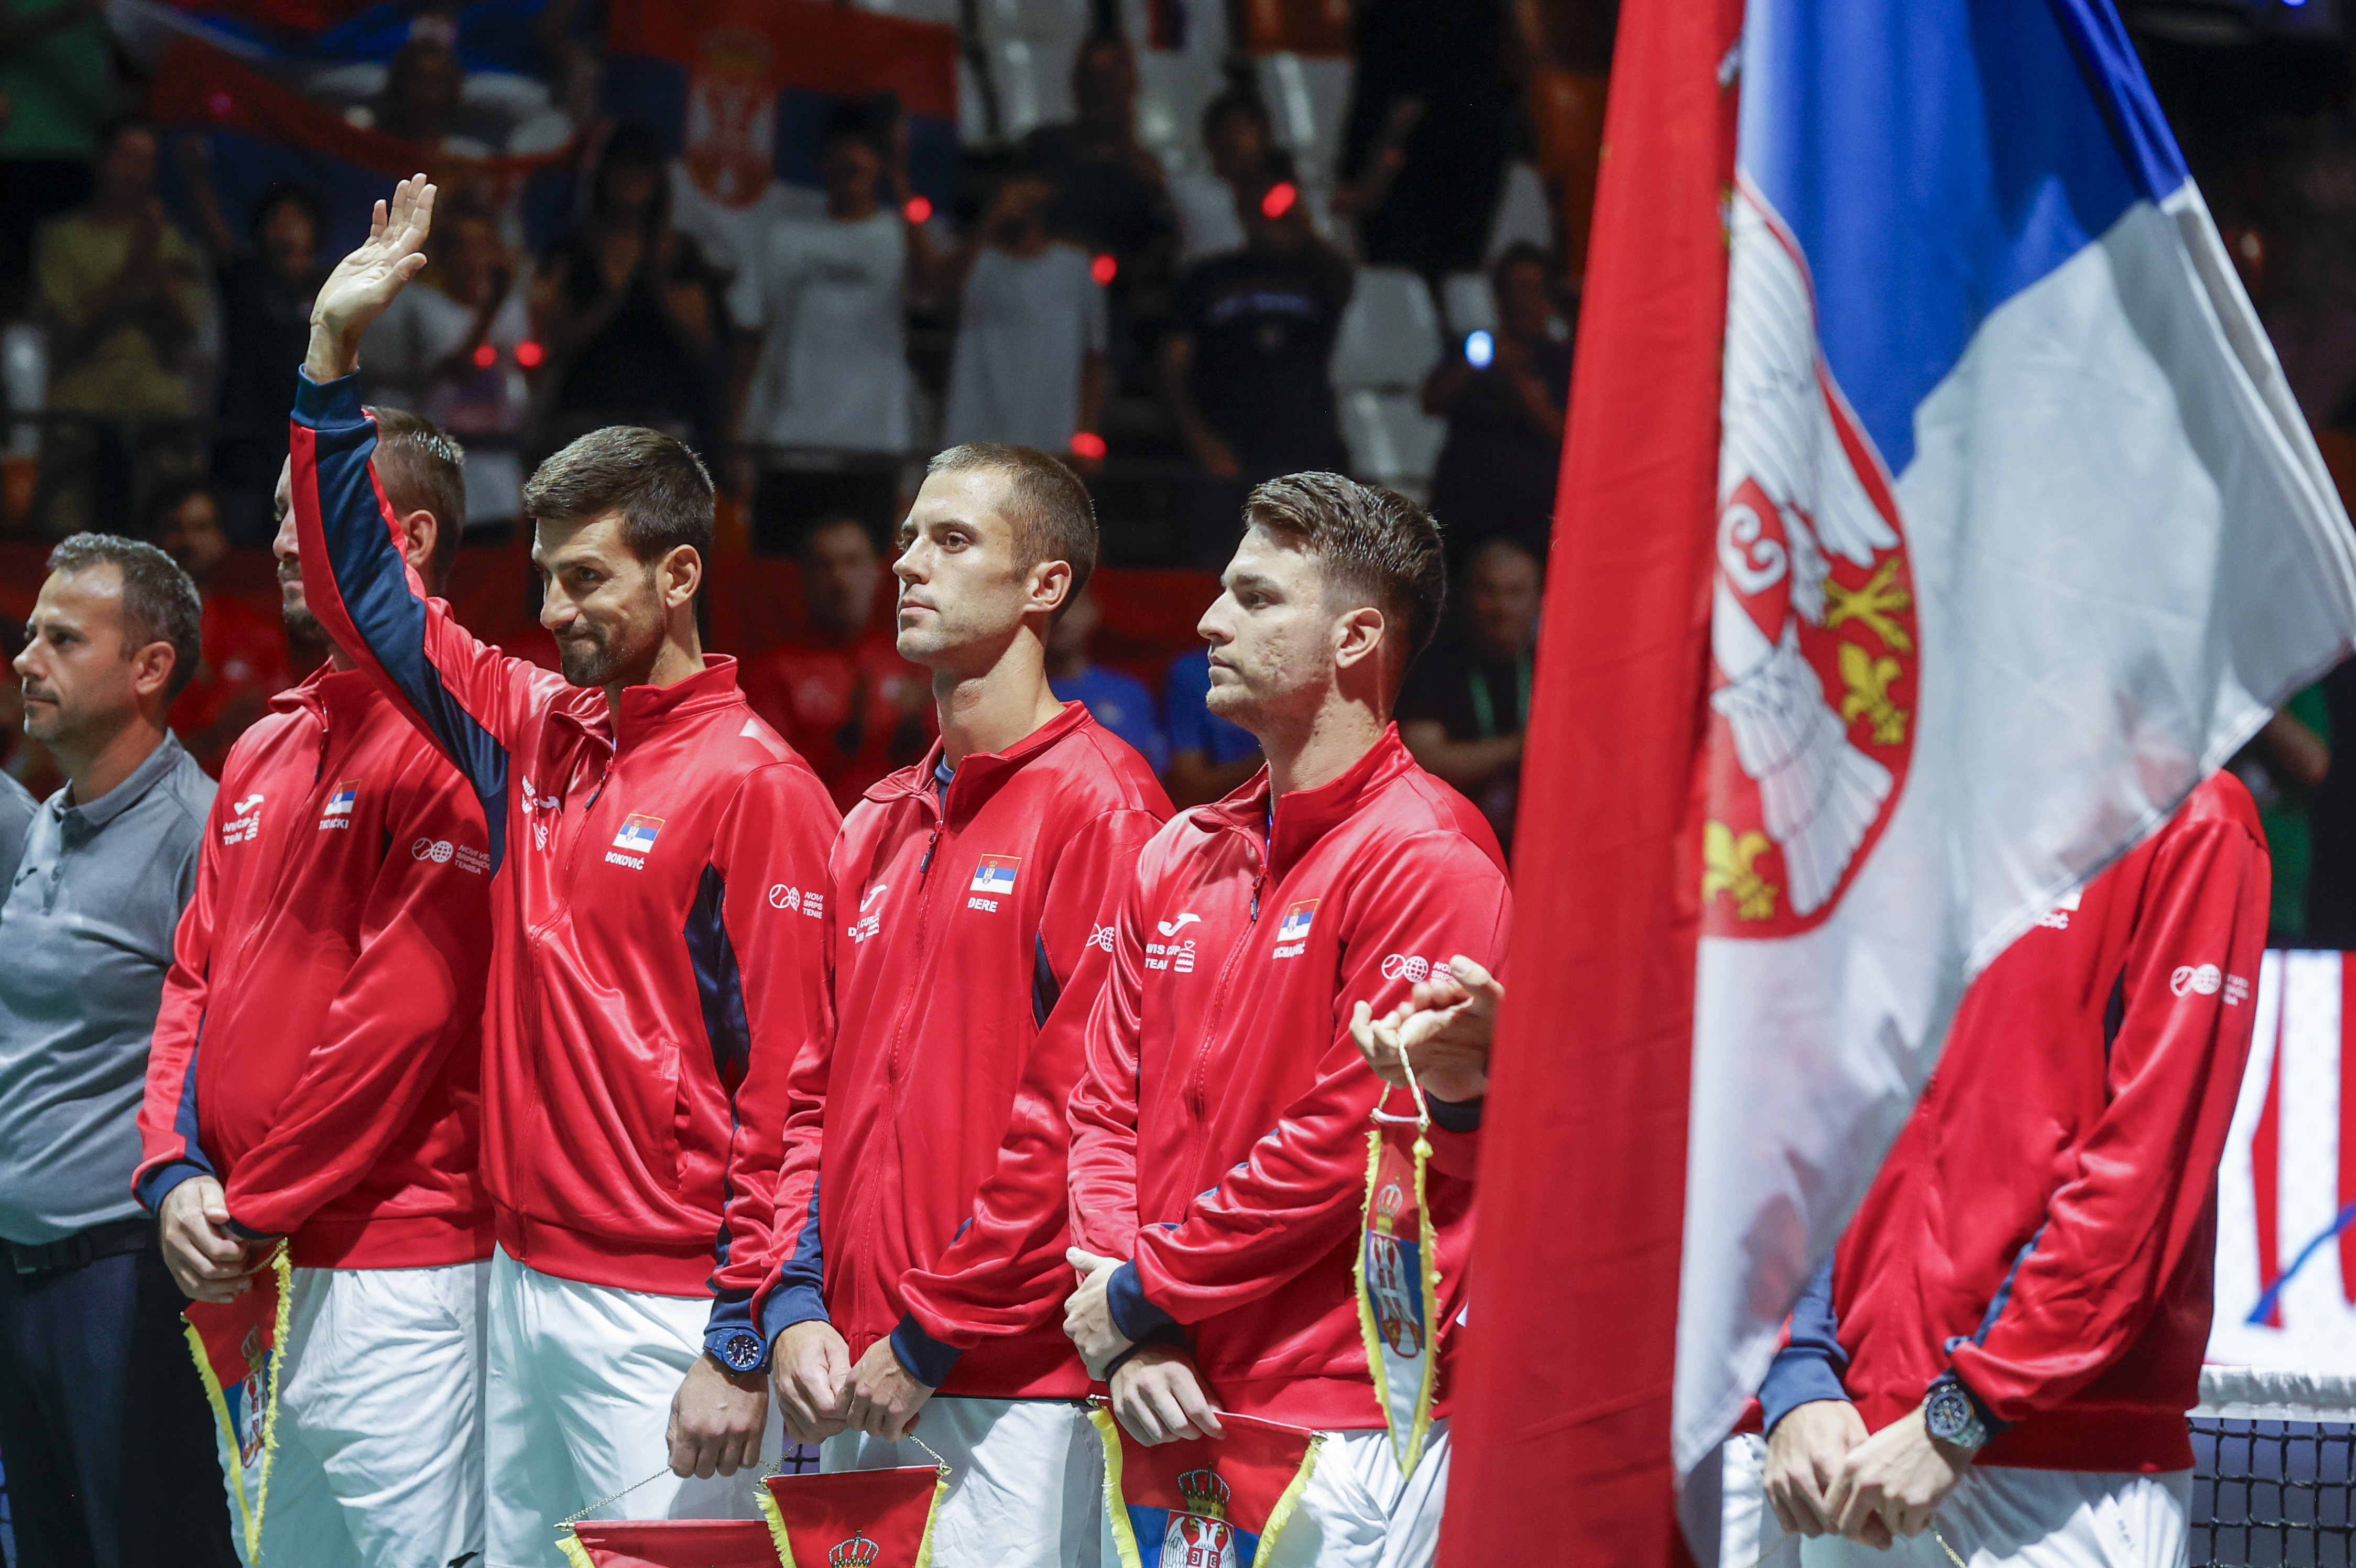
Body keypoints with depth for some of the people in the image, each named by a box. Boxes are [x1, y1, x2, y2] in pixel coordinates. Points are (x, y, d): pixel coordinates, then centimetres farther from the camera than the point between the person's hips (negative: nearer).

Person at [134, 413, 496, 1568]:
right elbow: (199, 974, 17)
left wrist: (256, 1209, -14)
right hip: (255, 1268, 9)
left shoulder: (450, 736, -11)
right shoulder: (264, 753, 17)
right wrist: (174, 1170, 0)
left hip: (395, 1265, -9)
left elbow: (407, 1006, -17)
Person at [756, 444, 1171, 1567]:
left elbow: (1080, 1114, -14)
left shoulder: (1097, 808, -8)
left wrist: (933, 1337, -14)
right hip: (854, 1388, 7)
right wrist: (797, 1305, 3)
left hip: (1013, 1391, -7)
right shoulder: (877, 828, 18)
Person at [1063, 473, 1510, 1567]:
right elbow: (1108, 1110, 13)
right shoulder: (1180, 859, 14)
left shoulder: (1424, 860, -9)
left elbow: (1354, 1132, -15)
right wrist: (1121, 1338, -3)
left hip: (1345, 1426, -7)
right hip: (1171, 1413, 7)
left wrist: (1145, 1290, -9)